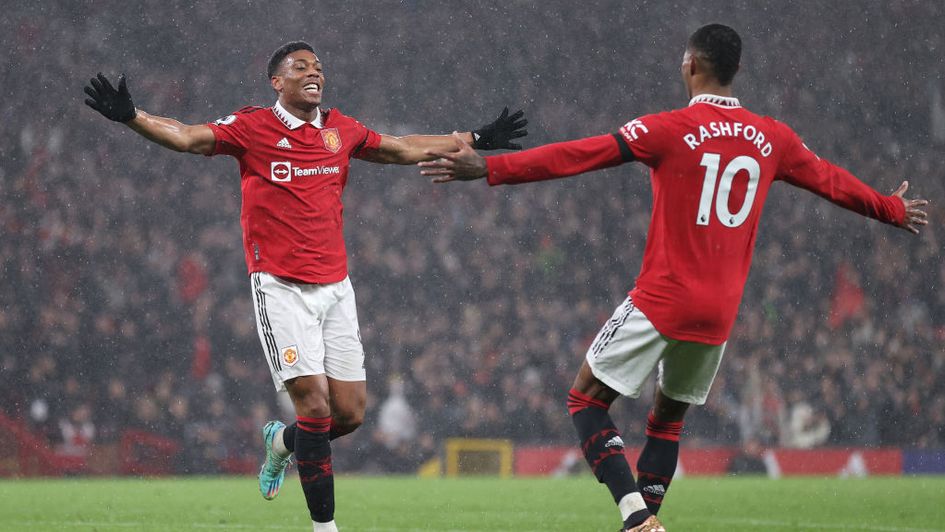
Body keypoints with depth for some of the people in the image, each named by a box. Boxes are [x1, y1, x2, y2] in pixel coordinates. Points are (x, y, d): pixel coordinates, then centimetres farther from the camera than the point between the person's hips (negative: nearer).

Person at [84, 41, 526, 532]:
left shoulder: (341, 130, 10)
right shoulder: (252, 127, -4)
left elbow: (405, 149, 24)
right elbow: (187, 137, -13)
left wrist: (476, 140, 29)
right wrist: (130, 116, -29)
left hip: (335, 286, 5)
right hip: (281, 286, -5)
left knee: (350, 413, 3)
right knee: (315, 405, -12)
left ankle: (282, 441, 35)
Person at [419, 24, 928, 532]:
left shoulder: (670, 130, -10)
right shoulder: (772, 139, 6)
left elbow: (579, 156, -17)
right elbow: (831, 181, 22)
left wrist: (489, 168, -18)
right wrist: (893, 209, 40)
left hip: (662, 300, -5)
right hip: (719, 313, 6)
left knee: (587, 400, 2)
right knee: (668, 416, 22)